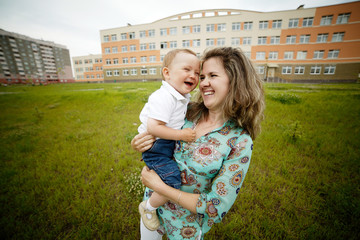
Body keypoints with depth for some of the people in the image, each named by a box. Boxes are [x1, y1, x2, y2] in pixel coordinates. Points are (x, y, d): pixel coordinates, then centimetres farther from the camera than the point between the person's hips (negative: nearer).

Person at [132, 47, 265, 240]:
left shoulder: (239, 143, -24)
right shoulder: (189, 111, -13)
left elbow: (216, 207, -22)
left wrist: (159, 186, -23)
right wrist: (138, 144, -20)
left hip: (186, 223, -3)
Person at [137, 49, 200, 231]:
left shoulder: (183, 97, 5)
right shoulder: (164, 98, -26)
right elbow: (153, 127, -32)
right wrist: (181, 134, -27)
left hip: (170, 145, 9)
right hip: (156, 147, -9)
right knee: (172, 182, -15)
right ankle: (148, 207, 15)